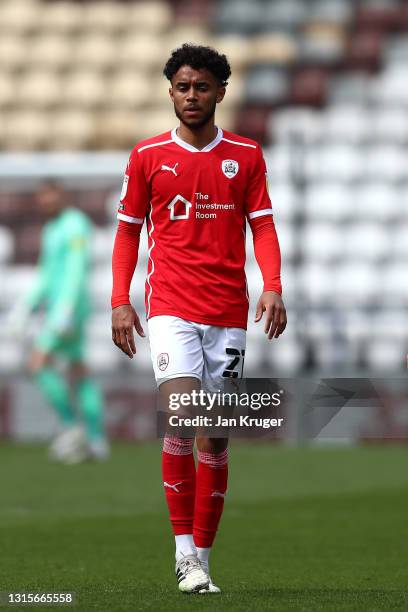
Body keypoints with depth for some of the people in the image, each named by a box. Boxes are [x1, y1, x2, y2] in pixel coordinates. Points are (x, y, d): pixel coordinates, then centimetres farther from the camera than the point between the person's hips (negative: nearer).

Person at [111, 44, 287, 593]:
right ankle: (184, 552, -15)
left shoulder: (246, 156, 8)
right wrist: (119, 301, 2)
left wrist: (273, 288, -10)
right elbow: (128, 229, 11)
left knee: (216, 439, 3)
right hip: (171, 307, -2)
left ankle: (202, 559, 11)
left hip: (229, 313, 2)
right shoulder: (148, 155, 6)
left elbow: (263, 225, 6)